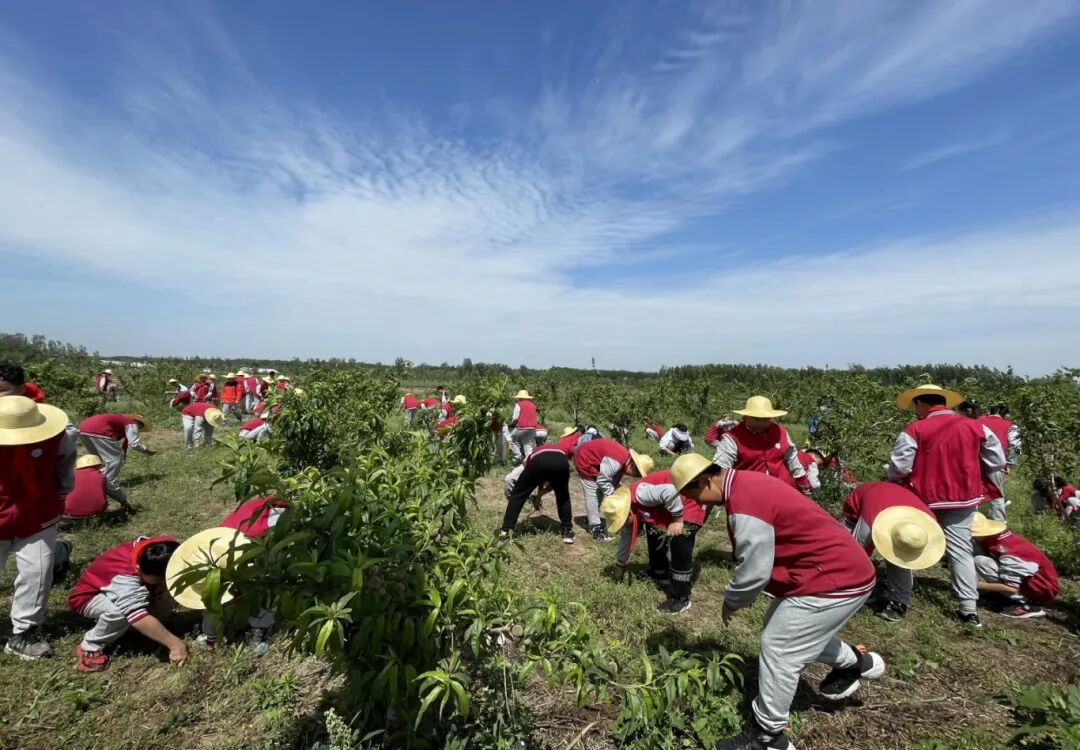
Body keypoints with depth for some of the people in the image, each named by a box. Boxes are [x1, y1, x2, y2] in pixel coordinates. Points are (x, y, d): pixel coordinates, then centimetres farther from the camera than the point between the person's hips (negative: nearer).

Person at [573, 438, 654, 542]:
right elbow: (602, 481, -28)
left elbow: (614, 482, 6)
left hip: (593, 460, 10)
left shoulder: (624, 461, -3)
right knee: (593, 494, -9)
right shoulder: (616, 462, -34)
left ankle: (591, 519, 30)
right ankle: (595, 528, -3)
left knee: (599, 491, 15)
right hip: (584, 459, -10)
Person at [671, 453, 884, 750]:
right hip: (838, 567, 10)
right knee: (788, 627, 25)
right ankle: (856, 662, 43)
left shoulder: (745, 506, -29)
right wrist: (738, 594, 14)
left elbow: (754, 572, -22)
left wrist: (731, 601, -3)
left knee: (778, 648, -3)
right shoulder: (745, 484, 2)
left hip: (837, 579, -10)